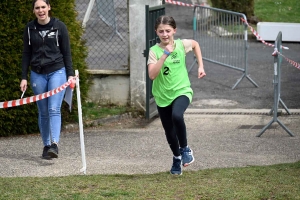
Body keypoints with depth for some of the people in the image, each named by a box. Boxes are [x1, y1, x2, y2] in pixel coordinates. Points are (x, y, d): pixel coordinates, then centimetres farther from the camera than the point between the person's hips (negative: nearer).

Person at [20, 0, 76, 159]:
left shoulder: (59, 26, -1)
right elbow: (26, 54, 7)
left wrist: (70, 75, -3)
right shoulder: (29, 28, 4)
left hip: (57, 72, -3)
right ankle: (46, 146, 14)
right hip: (37, 74, 3)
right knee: (43, 112, 6)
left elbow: (66, 52, 1)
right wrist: (24, 77, 2)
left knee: (54, 109, -15)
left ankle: (54, 145, -23)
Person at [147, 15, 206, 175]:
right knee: (169, 132, 11)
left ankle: (185, 148, -8)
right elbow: (152, 75, -25)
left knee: (177, 116, -32)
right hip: (163, 96, 1)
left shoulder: (181, 44, -8)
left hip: (181, 91, -1)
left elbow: (195, 44, 16)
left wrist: (200, 66, 10)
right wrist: (164, 55, -31)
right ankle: (177, 157, 39)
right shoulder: (154, 51, -13)